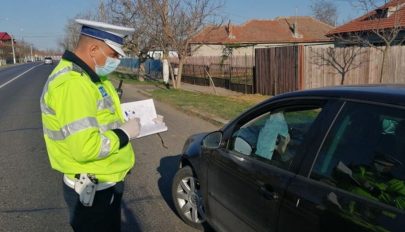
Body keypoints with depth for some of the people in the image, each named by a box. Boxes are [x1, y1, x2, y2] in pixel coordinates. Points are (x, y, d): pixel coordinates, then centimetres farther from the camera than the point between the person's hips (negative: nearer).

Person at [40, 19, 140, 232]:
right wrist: (124, 133, -19)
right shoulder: (72, 83, -27)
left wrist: (122, 123, 4)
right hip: (93, 190, -10)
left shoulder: (87, 77, 7)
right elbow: (85, 147, -32)